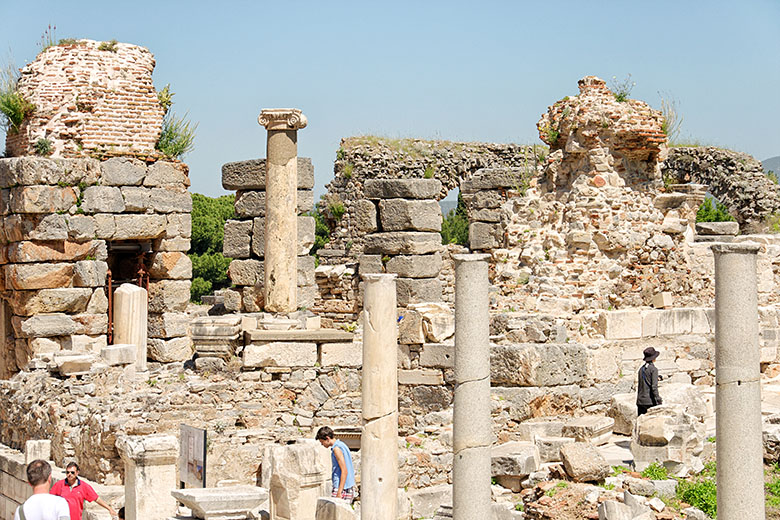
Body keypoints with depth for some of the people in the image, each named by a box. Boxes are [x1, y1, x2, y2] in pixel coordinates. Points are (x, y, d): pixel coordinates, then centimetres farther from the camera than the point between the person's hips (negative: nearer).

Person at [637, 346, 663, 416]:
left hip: (641, 400, 7)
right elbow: (654, 387, -15)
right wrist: (658, 401, -12)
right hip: (650, 401, -6)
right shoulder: (653, 369, -9)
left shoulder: (641, 369, 10)